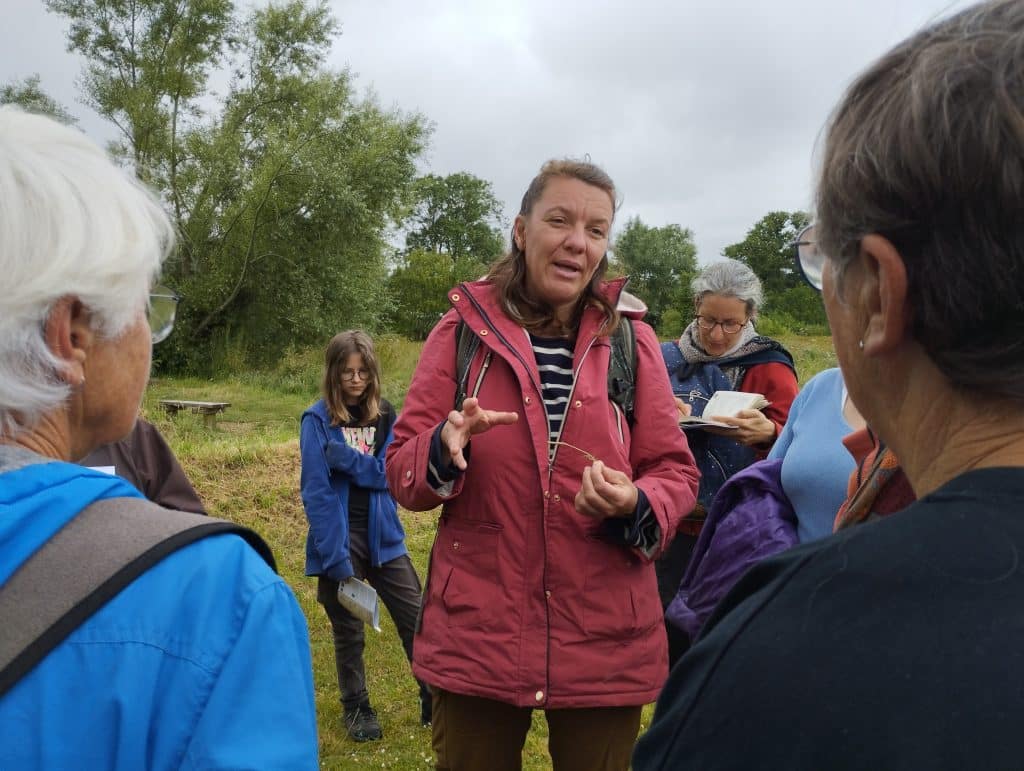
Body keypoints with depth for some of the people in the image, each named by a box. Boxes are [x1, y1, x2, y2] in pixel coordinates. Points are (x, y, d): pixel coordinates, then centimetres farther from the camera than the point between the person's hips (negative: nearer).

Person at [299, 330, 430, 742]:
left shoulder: (385, 415, 4)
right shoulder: (318, 420, -9)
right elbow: (316, 493, -14)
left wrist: (347, 458, -21)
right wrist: (336, 559, -19)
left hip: (382, 536, 3)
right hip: (340, 539, -3)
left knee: (415, 617, 5)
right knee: (348, 631, 10)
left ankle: (434, 697, 21)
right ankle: (356, 708, 28)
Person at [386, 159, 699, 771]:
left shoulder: (631, 338, 0)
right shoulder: (461, 331, -1)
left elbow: (676, 472, 2)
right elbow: (401, 472, 0)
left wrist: (635, 504, -20)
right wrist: (444, 449, -23)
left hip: (606, 641, 1)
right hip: (476, 633, 0)